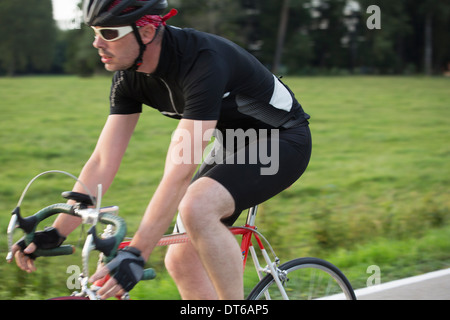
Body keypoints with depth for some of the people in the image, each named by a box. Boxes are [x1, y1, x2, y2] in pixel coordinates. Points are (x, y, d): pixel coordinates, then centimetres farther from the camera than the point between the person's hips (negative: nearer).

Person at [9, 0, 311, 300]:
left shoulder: (203, 62, -34)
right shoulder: (129, 77, -9)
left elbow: (180, 171, -39)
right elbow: (103, 163, -6)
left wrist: (136, 255, -42)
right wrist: (55, 235, -12)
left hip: (283, 140, -8)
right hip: (233, 144, 8)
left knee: (195, 208, -33)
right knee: (181, 260, -1)